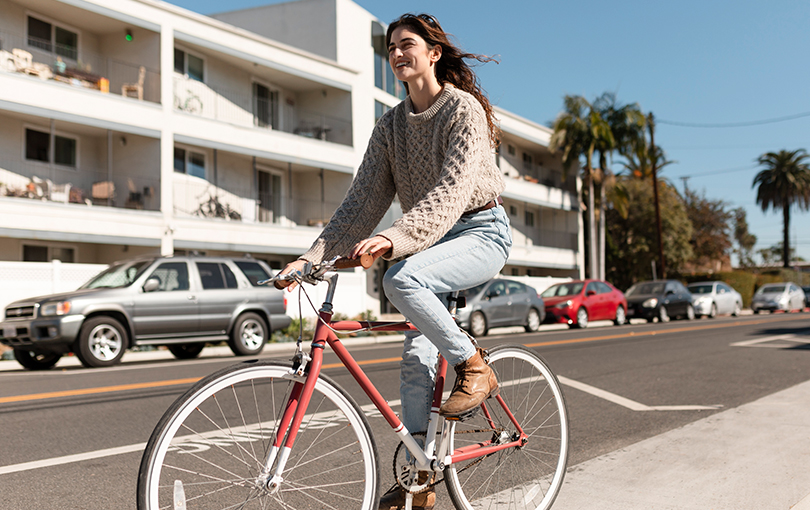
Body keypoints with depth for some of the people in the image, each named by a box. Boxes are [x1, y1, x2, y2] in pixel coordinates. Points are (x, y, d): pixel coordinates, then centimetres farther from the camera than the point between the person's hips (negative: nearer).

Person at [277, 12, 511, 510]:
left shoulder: (464, 108, -12)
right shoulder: (391, 125, 7)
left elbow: (453, 188, -27)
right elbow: (365, 199, 1)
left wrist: (396, 237, -41)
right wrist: (314, 255, -12)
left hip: (481, 231, -6)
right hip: (432, 240, 6)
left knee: (403, 279, -34)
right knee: (417, 357, -4)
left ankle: (474, 365, -13)